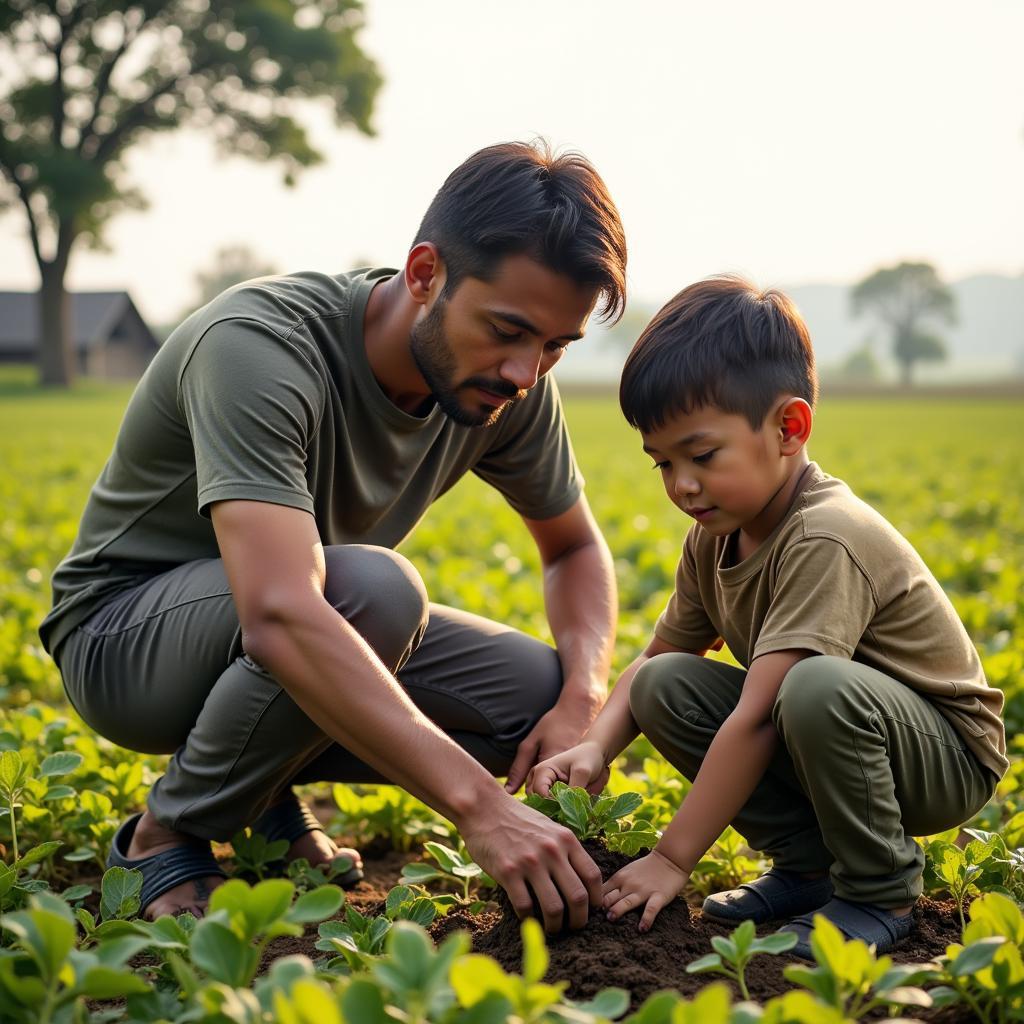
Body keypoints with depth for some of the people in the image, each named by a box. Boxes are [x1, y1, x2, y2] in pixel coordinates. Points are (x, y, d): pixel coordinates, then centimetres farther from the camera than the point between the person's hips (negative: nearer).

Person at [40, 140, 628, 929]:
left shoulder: (512, 387, -12)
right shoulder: (257, 347, -33)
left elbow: (577, 549, 4)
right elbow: (280, 617, -45)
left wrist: (583, 702, -17)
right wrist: (480, 804, -48)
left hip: (317, 626, 6)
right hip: (126, 635, -6)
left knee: (544, 698, -13)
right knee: (370, 586, -36)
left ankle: (267, 782, 6)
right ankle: (169, 835, -11)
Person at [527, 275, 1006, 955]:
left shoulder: (824, 540, -30)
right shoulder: (716, 536, -3)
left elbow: (756, 717, -33)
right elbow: (658, 656, 5)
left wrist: (673, 858, -29)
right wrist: (594, 748, -14)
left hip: (949, 756, -7)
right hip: (847, 727, 8)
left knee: (816, 687, -38)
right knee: (663, 686, -10)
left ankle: (881, 891, -12)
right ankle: (809, 863, 1)